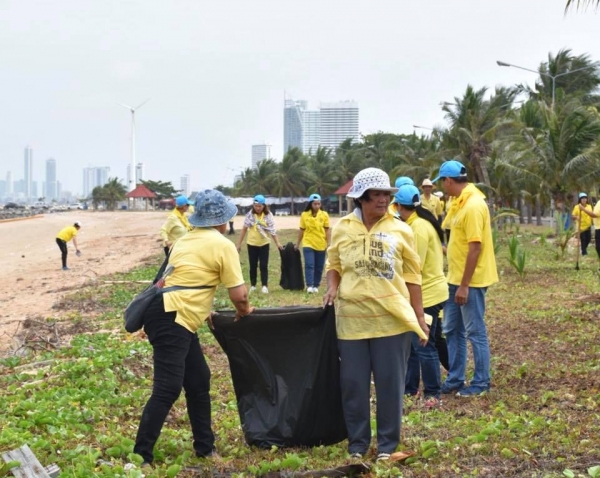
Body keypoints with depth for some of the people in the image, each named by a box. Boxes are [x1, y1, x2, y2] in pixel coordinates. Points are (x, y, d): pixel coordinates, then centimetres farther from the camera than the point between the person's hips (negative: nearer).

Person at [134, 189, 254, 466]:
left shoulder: (186, 241, 19)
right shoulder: (223, 246, -6)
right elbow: (238, 295, -6)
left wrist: (203, 311, 38)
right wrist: (244, 310, 15)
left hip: (175, 318, 9)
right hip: (171, 319, -9)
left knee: (198, 381, 15)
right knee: (168, 388, -10)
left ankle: (205, 447, 23)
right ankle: (141, 456, -8)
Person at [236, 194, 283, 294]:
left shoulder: (268, 215, -9)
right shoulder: (250, 214, -7)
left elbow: (272, 230, -10)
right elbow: (244, 229, -1)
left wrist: (278, 243, -20)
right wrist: (239, 243, -1)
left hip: (264, 244, -1)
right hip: (252, 244, 1)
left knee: (264, 265, -2)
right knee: (253, 266, 9)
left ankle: (265, 286, 0)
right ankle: (253, 285, 20)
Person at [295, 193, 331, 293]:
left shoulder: (324, 215, -1)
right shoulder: (304, 215, -1)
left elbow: (327, 230, 1)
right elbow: (302, 230, 7)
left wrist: (329, 243, -5)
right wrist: (297, 244, 10)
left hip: (321, 245, 1)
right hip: (308, 244, -1)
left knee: (319, 267, 6)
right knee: (309, 265, -11)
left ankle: (316, 286, 17)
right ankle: (309, 286, -13)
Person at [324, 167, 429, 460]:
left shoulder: (400, 230, 0)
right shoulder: (342, 229, 2)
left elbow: (412, 276, 5)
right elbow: (334, 265, 15)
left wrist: (419, 316, 3)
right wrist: (332, 288, -5)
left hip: (392, 320, -1)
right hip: (352, 320, 1)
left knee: (390, 384, 6)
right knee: (353, 384, 8)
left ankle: (388, 444, 19)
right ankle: (357, 442, 22)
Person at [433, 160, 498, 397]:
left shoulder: (473, 205, -20)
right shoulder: (459, 202, 9)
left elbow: (475, 248, -23)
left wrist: (464, 285, -22)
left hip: (470, 280, -10)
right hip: (455, 278, 10)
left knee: (475, 332, 1)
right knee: (452, 330, 14)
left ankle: (481, 383, 12)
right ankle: (455, 379, 23)